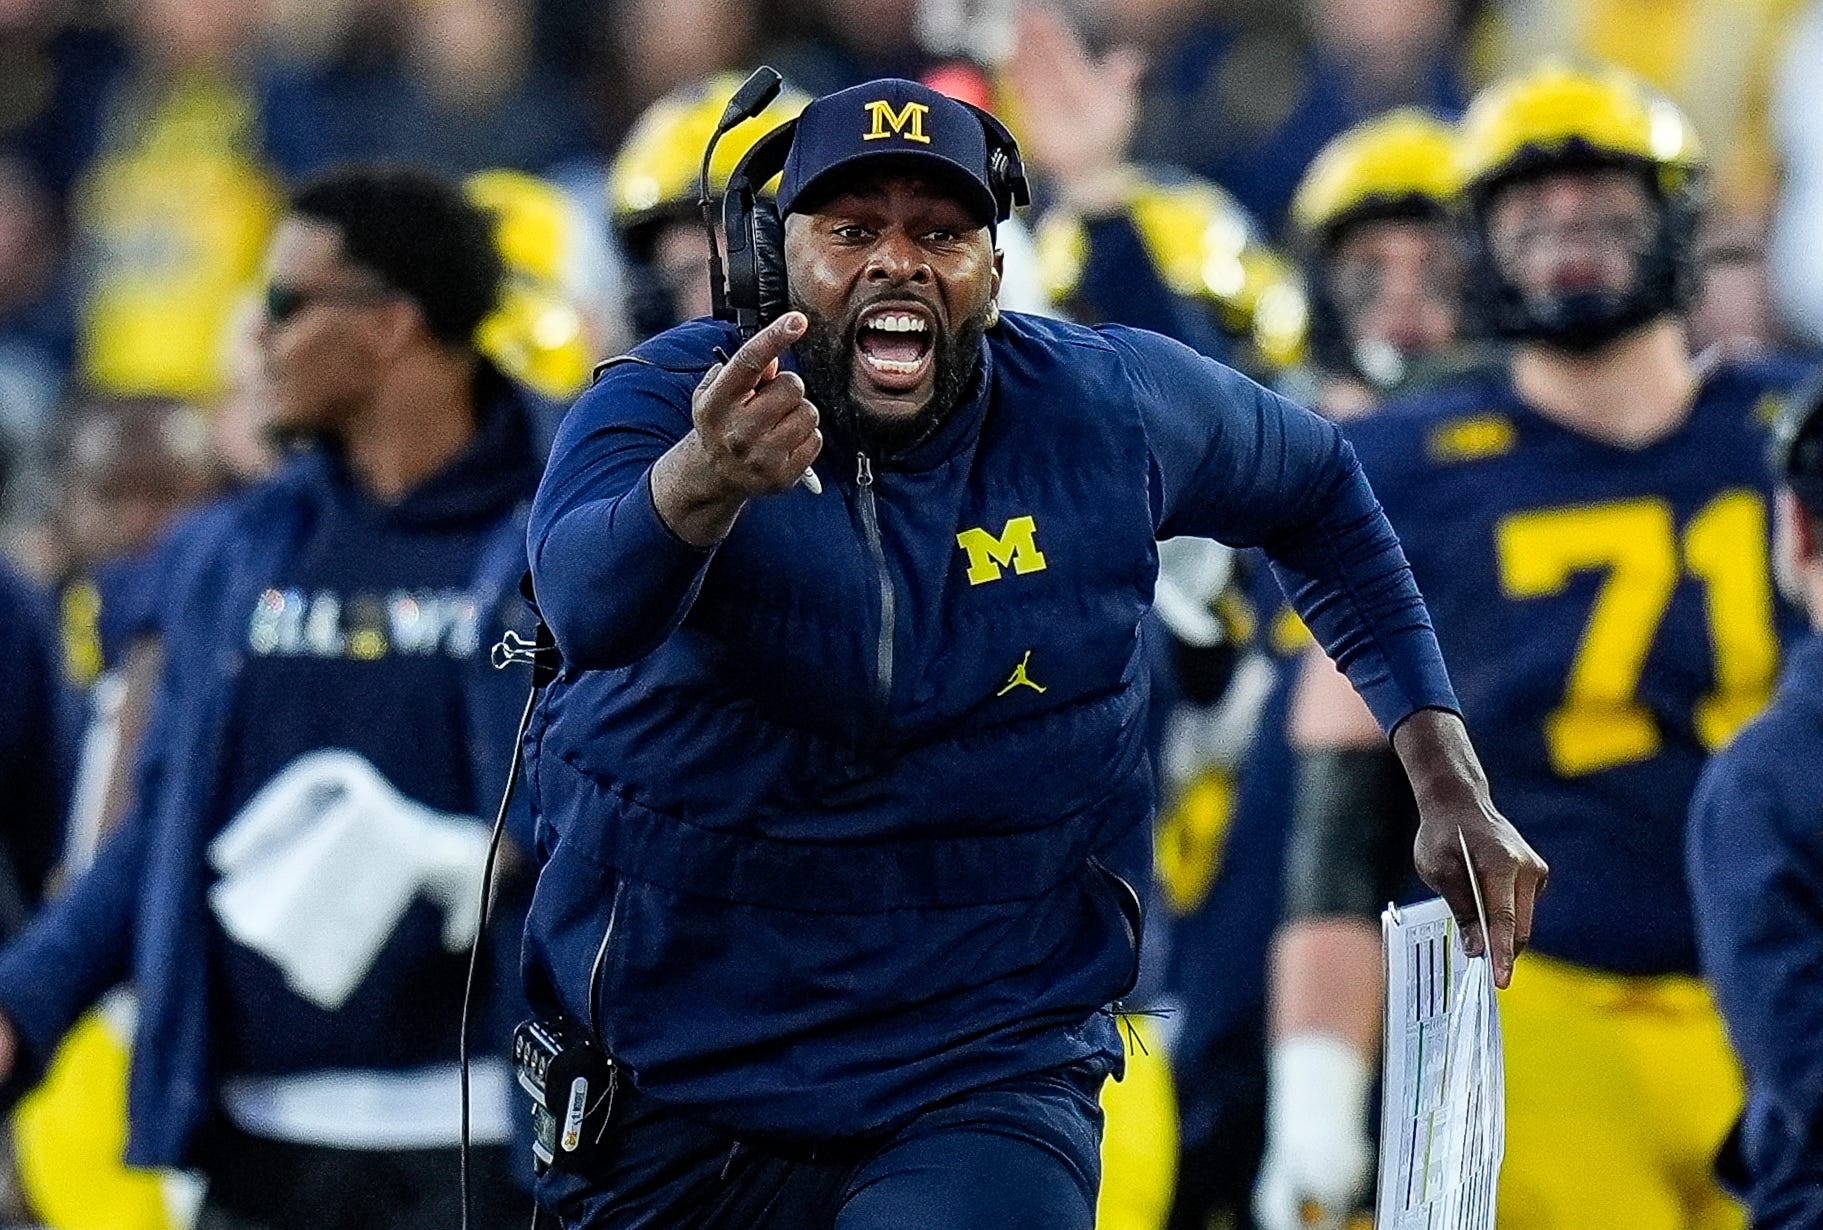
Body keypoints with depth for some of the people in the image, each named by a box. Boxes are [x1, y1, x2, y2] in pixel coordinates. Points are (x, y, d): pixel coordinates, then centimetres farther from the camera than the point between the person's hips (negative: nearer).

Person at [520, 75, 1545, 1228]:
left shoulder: (1106, 411, -4)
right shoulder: (663, 404, -12)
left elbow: (1322, 493, 17)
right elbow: (588, 600, -35)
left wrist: (1449, 784, 11)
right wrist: (700, 485, -58)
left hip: (984, 1080, 0)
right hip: (666, 1097, 0)